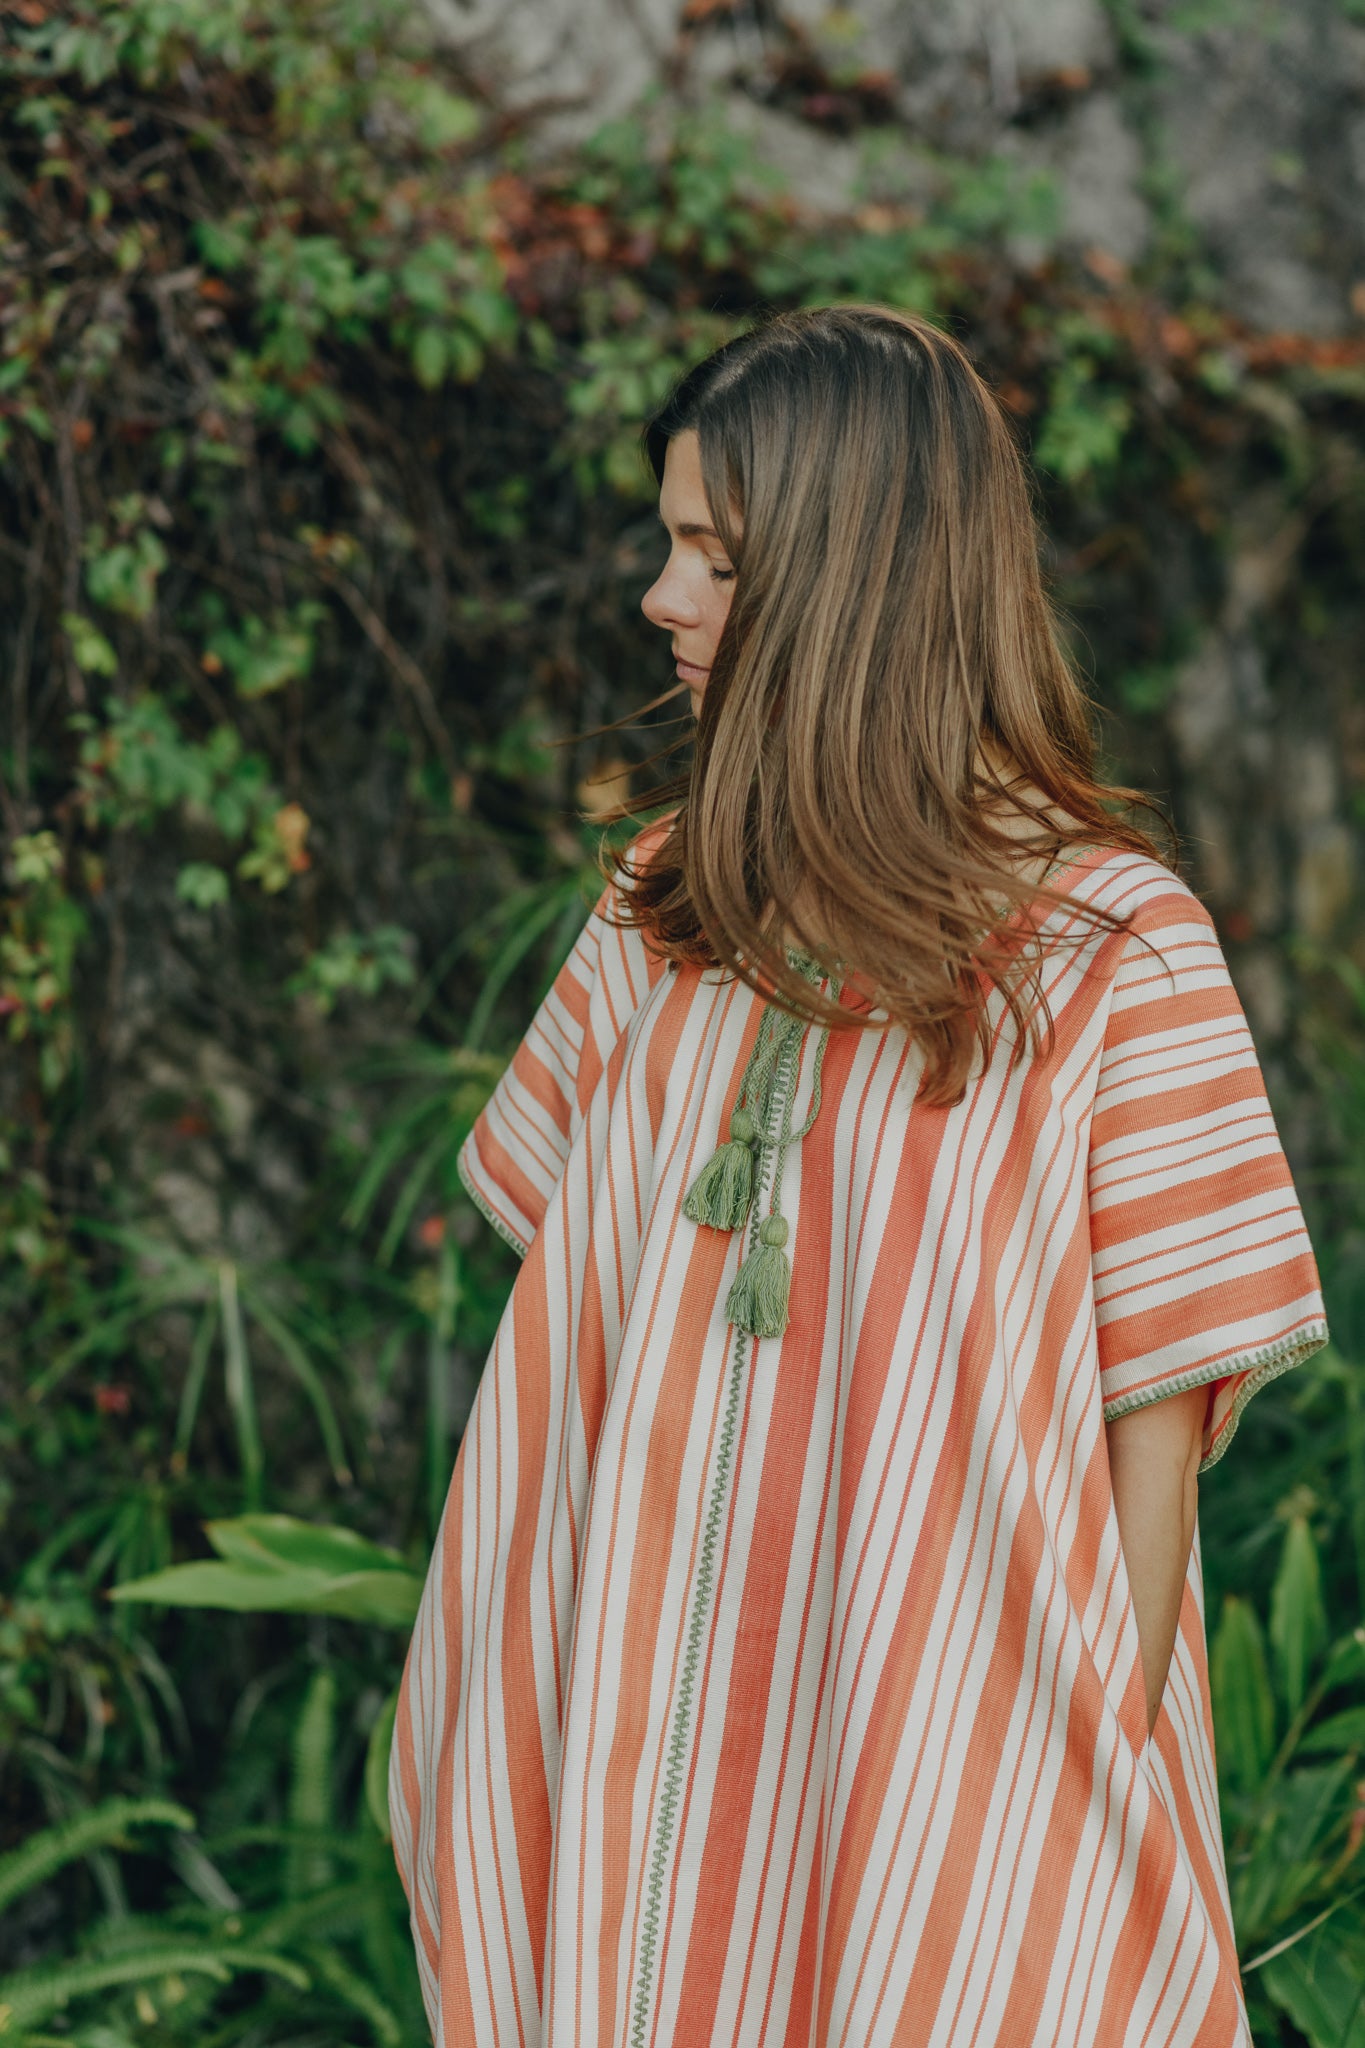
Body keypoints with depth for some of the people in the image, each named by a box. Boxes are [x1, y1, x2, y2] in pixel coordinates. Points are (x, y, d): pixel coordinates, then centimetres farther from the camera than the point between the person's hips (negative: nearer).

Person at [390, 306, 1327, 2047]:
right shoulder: (666, 911, 6)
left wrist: (1098, 1766, -9)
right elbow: (564, 1297, 11)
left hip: (951, 1757, -4)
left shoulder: (1113, 956, -9)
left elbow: (1157, 1420, -8)